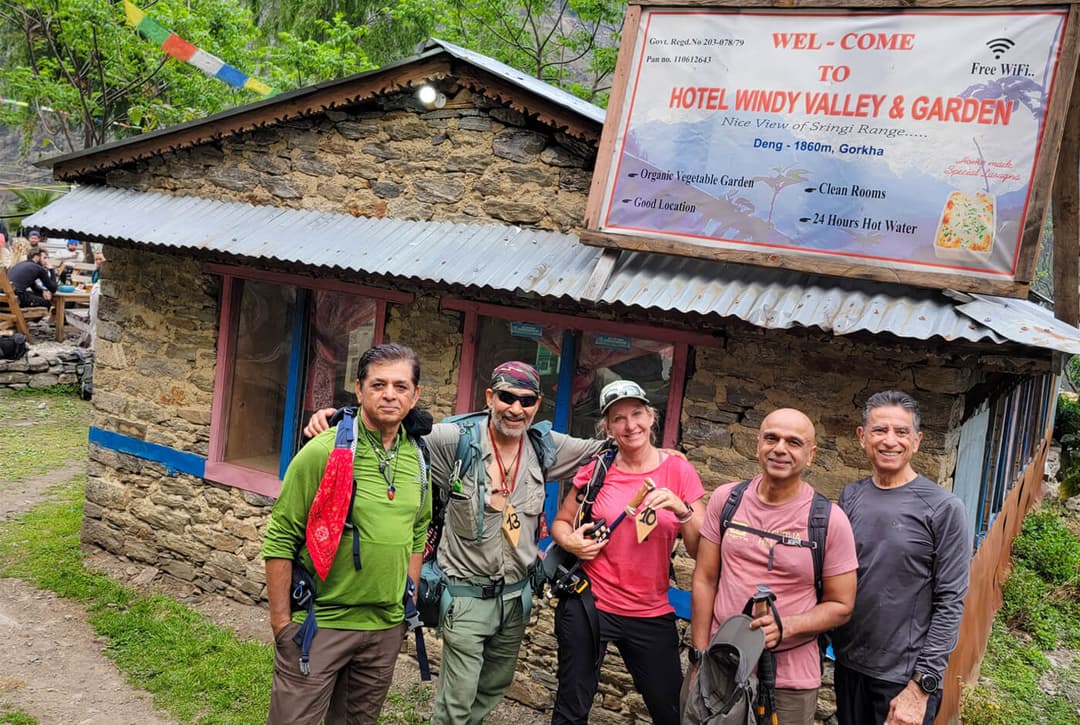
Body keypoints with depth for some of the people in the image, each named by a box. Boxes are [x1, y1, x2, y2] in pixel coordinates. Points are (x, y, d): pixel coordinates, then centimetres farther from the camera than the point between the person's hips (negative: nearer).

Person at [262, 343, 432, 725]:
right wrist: (280, 620, -11)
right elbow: (279, 539, -10)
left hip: (386, 627, 5)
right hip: (319, 624, -5)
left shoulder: (418, 459, 2)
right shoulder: (324, 452, -13)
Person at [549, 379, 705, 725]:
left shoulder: (678, 470, -3)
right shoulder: (597, 470, -3)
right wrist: (570, 542, -13)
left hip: (652, 614, 1)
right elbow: (560, 522, 9)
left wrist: (682, 510, -22)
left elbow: (702, 550, -4)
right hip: (588, 605, 0)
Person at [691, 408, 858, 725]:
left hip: (790, 681, -2)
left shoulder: (830, 520, -8)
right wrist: (700, 657, -1)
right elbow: (705, 580, 2)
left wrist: (785, 626, -19)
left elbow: (841, 606, -3)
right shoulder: (726, 499, -2)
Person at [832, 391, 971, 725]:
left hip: (906, 675, -4)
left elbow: (950, 602, -13)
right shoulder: (850, 497, 2)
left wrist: (923, 684, -15)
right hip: (848, 663, 4)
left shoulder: (943, 509, -11)